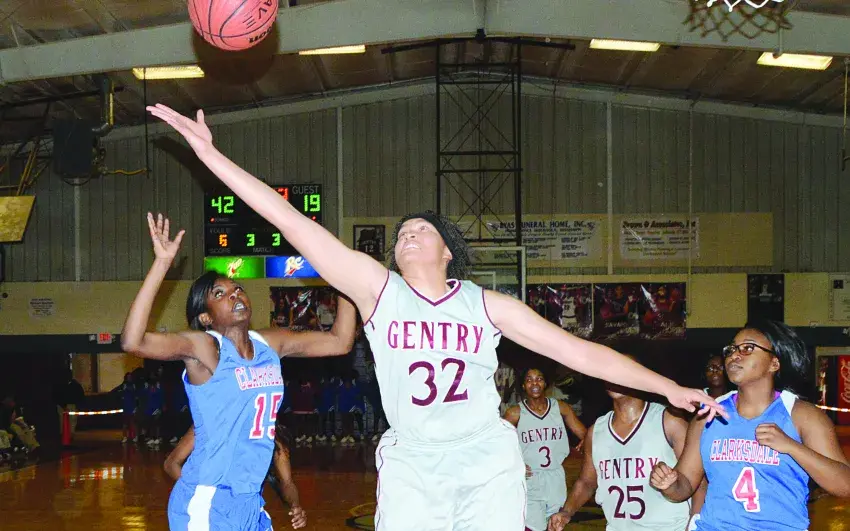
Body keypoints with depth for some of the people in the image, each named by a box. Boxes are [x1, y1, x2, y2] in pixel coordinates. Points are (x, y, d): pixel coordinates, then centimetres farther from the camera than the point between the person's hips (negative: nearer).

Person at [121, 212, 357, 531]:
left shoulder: (271, 344, 7)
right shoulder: (203, 347, -11)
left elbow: (340, 341, 12)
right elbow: (133, 342, -27)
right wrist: (162, 263, -29)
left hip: (250, 501, 7)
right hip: (207, 502, -7)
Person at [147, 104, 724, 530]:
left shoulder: (487, 305, 0)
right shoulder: (377, 289, -2)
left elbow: (574, 348, 2)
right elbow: (293, 222, -7)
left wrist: (668, 387, -2)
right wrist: (211, 154, -11)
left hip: (489, 466, 0)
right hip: (410, 468, 0)